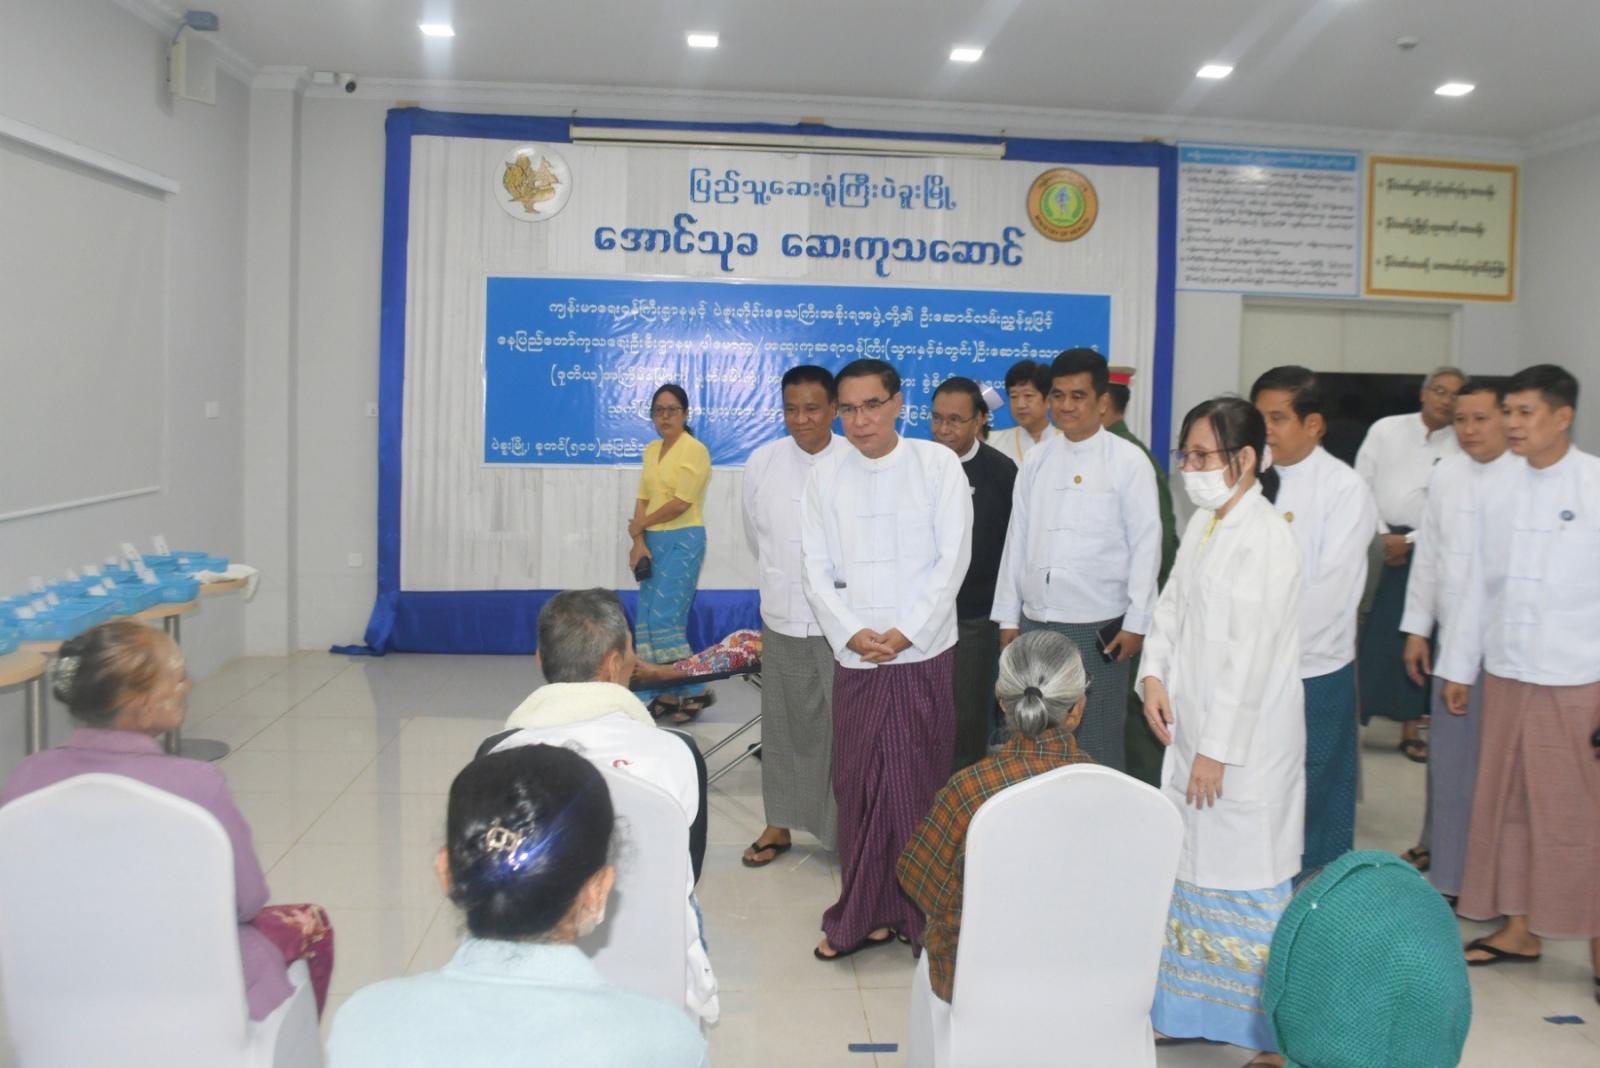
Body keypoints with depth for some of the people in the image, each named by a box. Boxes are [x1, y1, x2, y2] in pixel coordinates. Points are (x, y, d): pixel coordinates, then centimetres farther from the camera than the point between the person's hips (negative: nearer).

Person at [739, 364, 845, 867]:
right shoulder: (762, 462, -1)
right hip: (782, 617, 3)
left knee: (844, 725, 1)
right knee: (785, 723, 15)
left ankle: (846, 826, 14)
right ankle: (779, 823, 29)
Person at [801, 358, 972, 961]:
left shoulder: (937, 464, 0)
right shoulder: (826, 477, 7)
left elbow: (953, 557, -4)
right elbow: (818, 569, 6)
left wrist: (904, 633, -10)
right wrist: (852, 633, -9)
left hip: (923, 653, -2)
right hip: (854, 657, 3)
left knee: (920, 785, 0)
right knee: (857, 786, 5)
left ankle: (923, 915, 13)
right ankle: (864, 915, 17)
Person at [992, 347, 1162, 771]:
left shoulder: (1128, 461, -4)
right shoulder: (1036, 460, 9)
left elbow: (1146, 544, -4)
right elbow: (1017, 540, 10)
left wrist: (1136, 623, -7)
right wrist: (1008, 617, 9)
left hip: (1098, 627, -4)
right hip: (1035, 624, 4)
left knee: (1097, 744, 2)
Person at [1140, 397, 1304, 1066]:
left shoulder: (1266, 539, -18)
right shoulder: (1203, 524, 9)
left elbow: (1252, 653, -20)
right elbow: (1171, 604, 14)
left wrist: (1218, 748, -18)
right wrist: (1153, 675, -3)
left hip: (1244, 741, -9)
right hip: (1192, 728, 9)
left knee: (1246, 883, -2)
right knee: (1192, 867, 17)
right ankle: (1195, 1010, 33)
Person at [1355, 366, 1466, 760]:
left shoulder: (1463, 448, 0)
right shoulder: (1386, 430, 4)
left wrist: (1408, 540, -10)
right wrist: (1382, 534, -5)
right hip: (1374, 543, 0)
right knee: (1370, 635, 2)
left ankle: (1410, 729, 12)